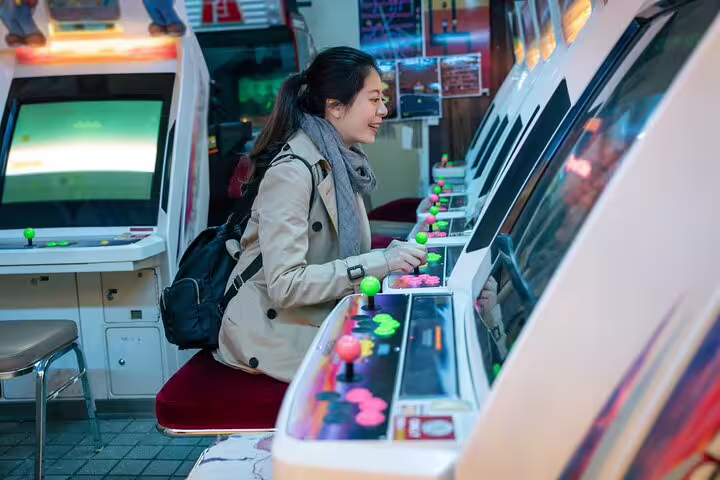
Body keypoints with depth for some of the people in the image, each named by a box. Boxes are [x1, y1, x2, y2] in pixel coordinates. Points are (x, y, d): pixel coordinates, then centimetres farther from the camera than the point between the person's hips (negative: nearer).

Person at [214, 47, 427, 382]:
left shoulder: (340, 161, 6)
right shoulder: (292, 171, -22)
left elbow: (342, 256, 9)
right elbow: (285, 285, -26)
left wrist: (393, 255, -8)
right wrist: (380, 263, -28)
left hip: (321, 316, 8)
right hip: (273, 331, -8)